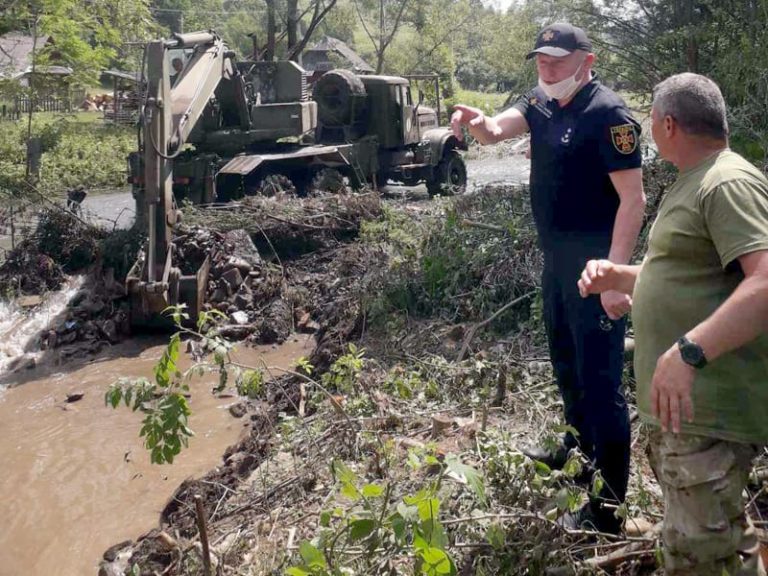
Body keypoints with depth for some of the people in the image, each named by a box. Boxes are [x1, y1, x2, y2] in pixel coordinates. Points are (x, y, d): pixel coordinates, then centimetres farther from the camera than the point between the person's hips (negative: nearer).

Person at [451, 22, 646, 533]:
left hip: (594, 264, -9)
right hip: (557, 258, 9)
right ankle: (580, 449, 45)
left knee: (599, 378, -5)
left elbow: (633, 199, -21)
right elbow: (495, 132, 1)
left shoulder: (608, 114, -17)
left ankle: (608, 510, 5)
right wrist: (475, 120, -24)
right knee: (565, 361, 23)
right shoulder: (541, 103, 9)